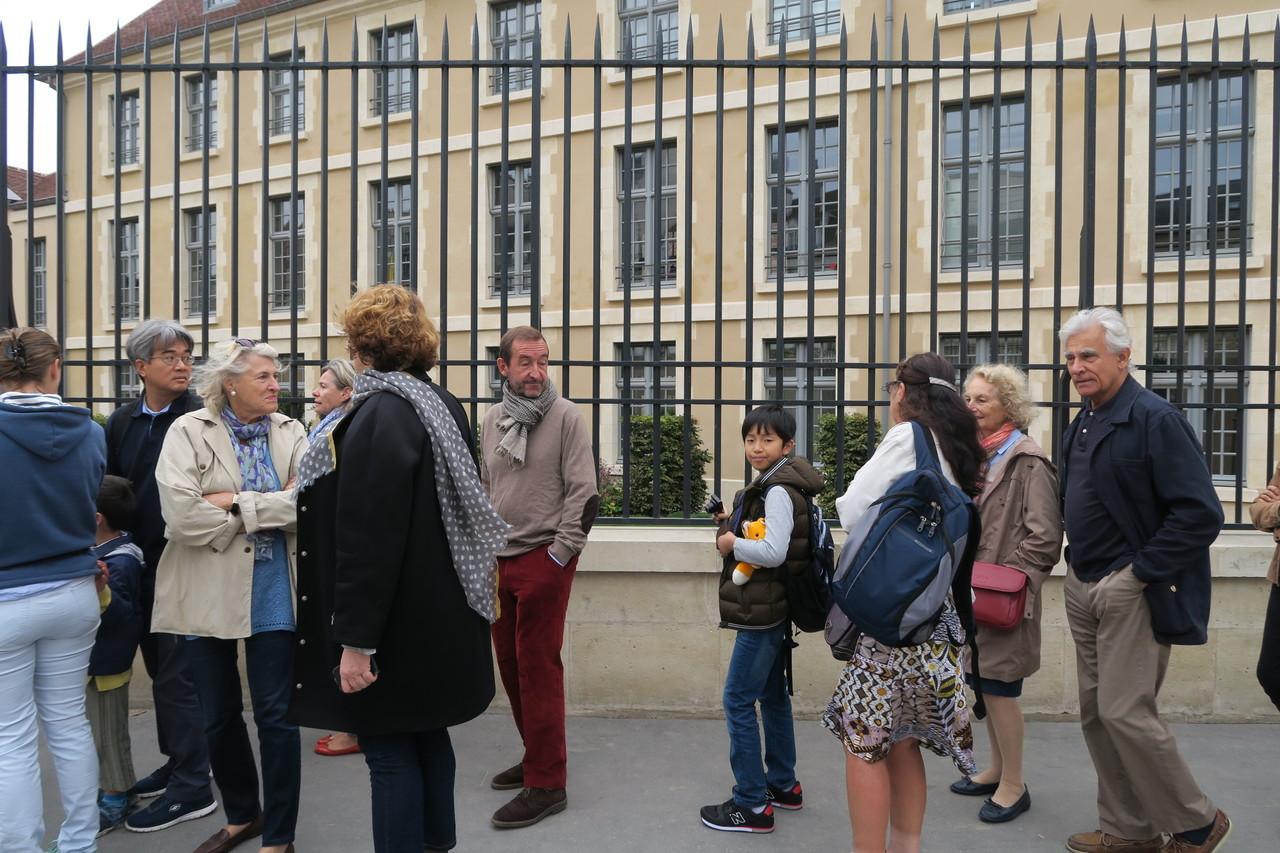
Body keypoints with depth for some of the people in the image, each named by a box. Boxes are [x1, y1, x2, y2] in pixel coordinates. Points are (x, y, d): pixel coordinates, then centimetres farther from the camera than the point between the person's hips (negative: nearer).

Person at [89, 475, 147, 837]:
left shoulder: (120, 564, -27)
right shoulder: (98, 551, 3)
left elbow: (120, 617, -31)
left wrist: (103, 591, -46)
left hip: (104, 665, -10)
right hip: (89, 660, 10)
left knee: (108, 735, 6)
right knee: (97, 733, 22)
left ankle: (115, 801, 21)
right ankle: (112, 788, 37)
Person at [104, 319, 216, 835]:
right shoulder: (121, 422, 7)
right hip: (139, 565, 7)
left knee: (178, 675, -2)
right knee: (160, 670, 17)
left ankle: (191, 788, 9)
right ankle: (177, 762, 33)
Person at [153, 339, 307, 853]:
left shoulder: (290, 433, 1)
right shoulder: (188, 432, -5)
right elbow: (181, 515, -19)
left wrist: (238, 503, -17)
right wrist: (269, 510, -12)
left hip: (273, 591, 0)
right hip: (207, 593, 0)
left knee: (275, 714, 3)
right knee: (218, 716, 15)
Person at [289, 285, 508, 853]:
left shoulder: (382, 413, -19)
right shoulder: (441, 405, 9)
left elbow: (369, 540, -24)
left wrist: (356, 639, -21)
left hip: (398, 625, -9)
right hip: (438, 616, 9)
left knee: (391, 752, 3)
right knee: (426, 738, 20)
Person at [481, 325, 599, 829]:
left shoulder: (565, 417, -7)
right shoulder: (492, 420, 10)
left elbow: (583, 492, -10)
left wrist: (561, 552, -13)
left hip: (543, 560, -6)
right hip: (500, 560, 6)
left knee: (538, 668, -3)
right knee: (509, 662, 13)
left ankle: (546, 783, 6)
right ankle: (536, 756, 30)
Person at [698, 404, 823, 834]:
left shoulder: (778, 491, -18)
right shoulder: (768, 487, 12)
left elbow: (774, 553, -26)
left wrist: (731, 543, -14)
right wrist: (731, 533, 4)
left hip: (762, 613, -10)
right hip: (770, 610, 10)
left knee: (738, 701, -5)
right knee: (772, 696, 19)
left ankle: (752, 805, 2)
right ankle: (783, 785, 32)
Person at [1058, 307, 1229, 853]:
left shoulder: (1155, 419, -15)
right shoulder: (1080, 426, 11)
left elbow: (1201, 514, -20)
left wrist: (1141, 571, -18)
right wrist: (1078, 565, 11)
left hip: (1132, 590, -8)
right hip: (1083, 587, 8)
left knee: (1125, 713, -5)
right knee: (1096, 713, 12)